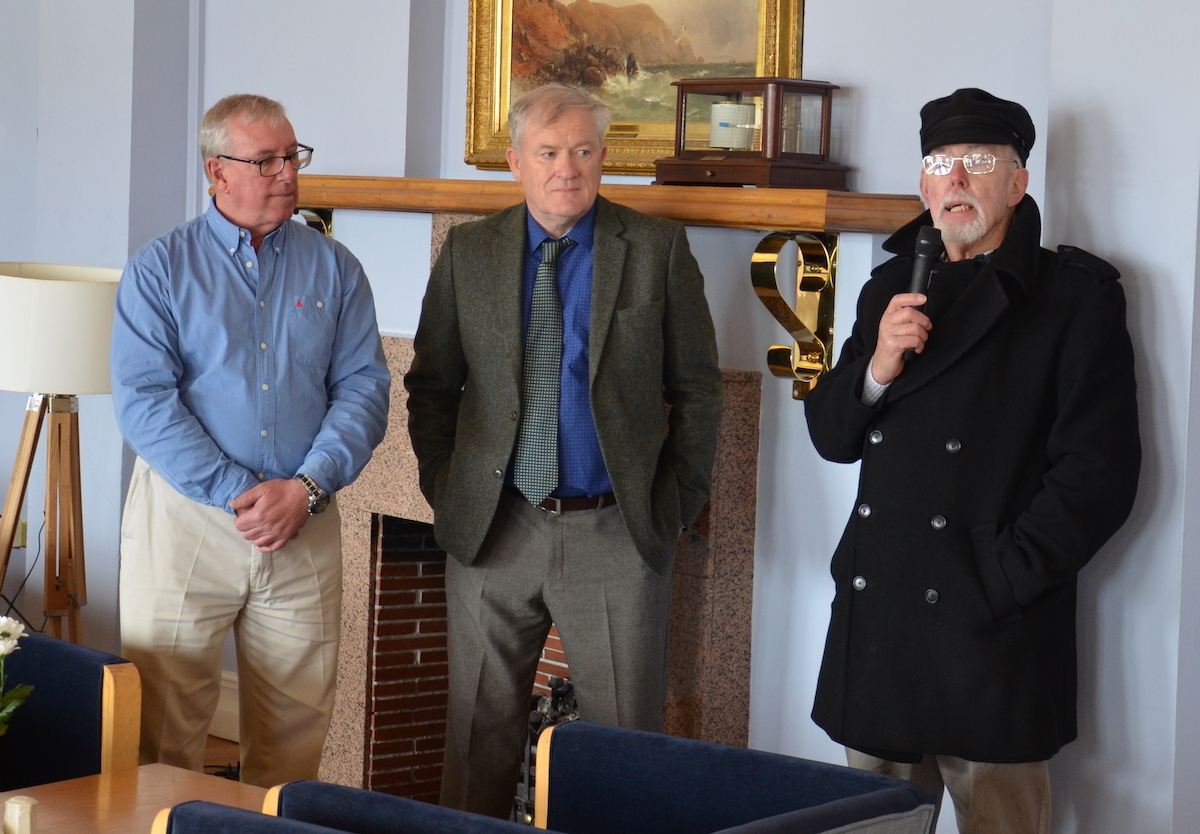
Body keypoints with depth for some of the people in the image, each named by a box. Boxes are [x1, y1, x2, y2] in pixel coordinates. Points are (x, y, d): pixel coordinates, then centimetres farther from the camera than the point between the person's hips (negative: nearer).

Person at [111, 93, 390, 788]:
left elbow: (364, 388, 3)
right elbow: (143, 399, -7)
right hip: (186, 515, -2)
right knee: (165, 729, 0)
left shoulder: (334, 269, 9)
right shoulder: (160, 268, 2)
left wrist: (306, 487, -12)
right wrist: (235, 494, -15)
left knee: (295, 730, 6)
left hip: (305, 524, 2)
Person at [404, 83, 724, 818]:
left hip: (618, 534, -2)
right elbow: (430, 384, 12)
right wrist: (444, 485, 4)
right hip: (493, 532, 2)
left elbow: (697, 387, 3)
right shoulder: (469, 253, 5)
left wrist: (679, 501, -2)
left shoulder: (657, 250, 0)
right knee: (480, 737, 9)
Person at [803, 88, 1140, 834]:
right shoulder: (893, 289, 17)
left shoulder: (1076, 294, -2)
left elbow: (1099, 471, -9)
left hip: (993, 641, -5)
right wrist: (877, 368, -6)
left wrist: (998, 582, -13)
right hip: (876, 629, 5)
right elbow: (830, 436, 14)